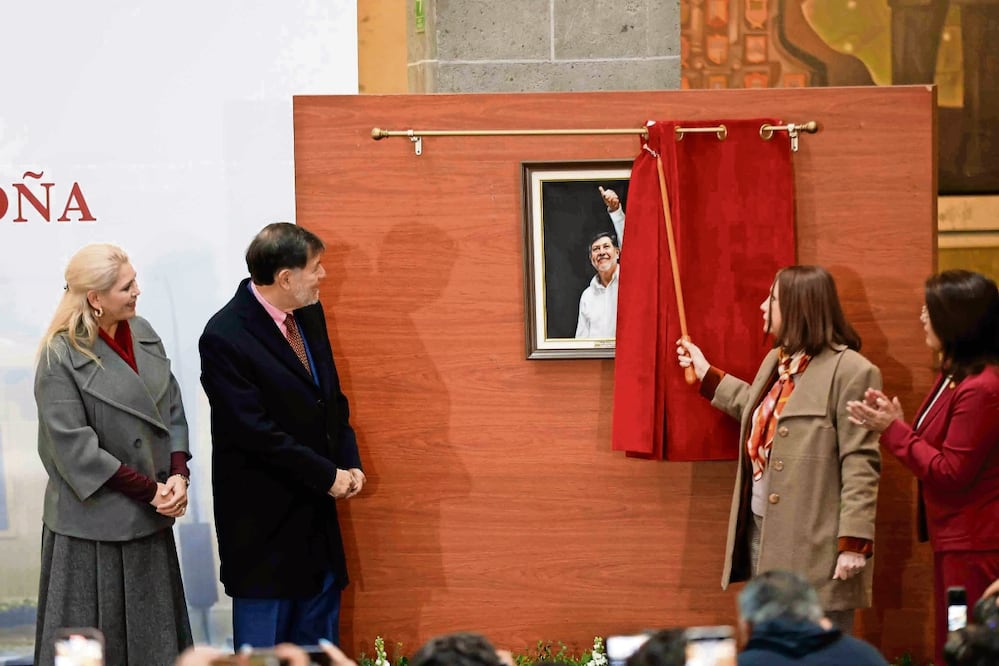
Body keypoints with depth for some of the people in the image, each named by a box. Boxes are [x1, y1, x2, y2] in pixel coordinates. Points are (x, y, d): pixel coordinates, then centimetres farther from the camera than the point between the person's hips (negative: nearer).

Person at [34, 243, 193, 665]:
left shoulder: (143, 334, 5)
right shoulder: (61, 357, -14)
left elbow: (172, 409, 8)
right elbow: (75, 447, -16)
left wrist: (178, 474, -8)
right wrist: (150, 490, -14)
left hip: (150, 519, 6)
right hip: (95, 518, -6)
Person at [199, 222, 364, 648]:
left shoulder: (309, 314, 4)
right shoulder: (224, 338, -20)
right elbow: (258, 433, -21)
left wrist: (350, 464, 0)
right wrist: (328, 475, -15)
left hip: (315, 509, 7)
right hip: (263, 514, -7)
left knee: (319, 628, 13)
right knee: (263, 642, 4)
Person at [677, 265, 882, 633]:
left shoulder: (850, 371, -15)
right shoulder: (776, 359, 13)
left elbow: (860, 464, -18)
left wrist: (854, 543, -22)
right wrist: (707, 376, 34)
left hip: (813, 542, -9)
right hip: (762, 529, 9)